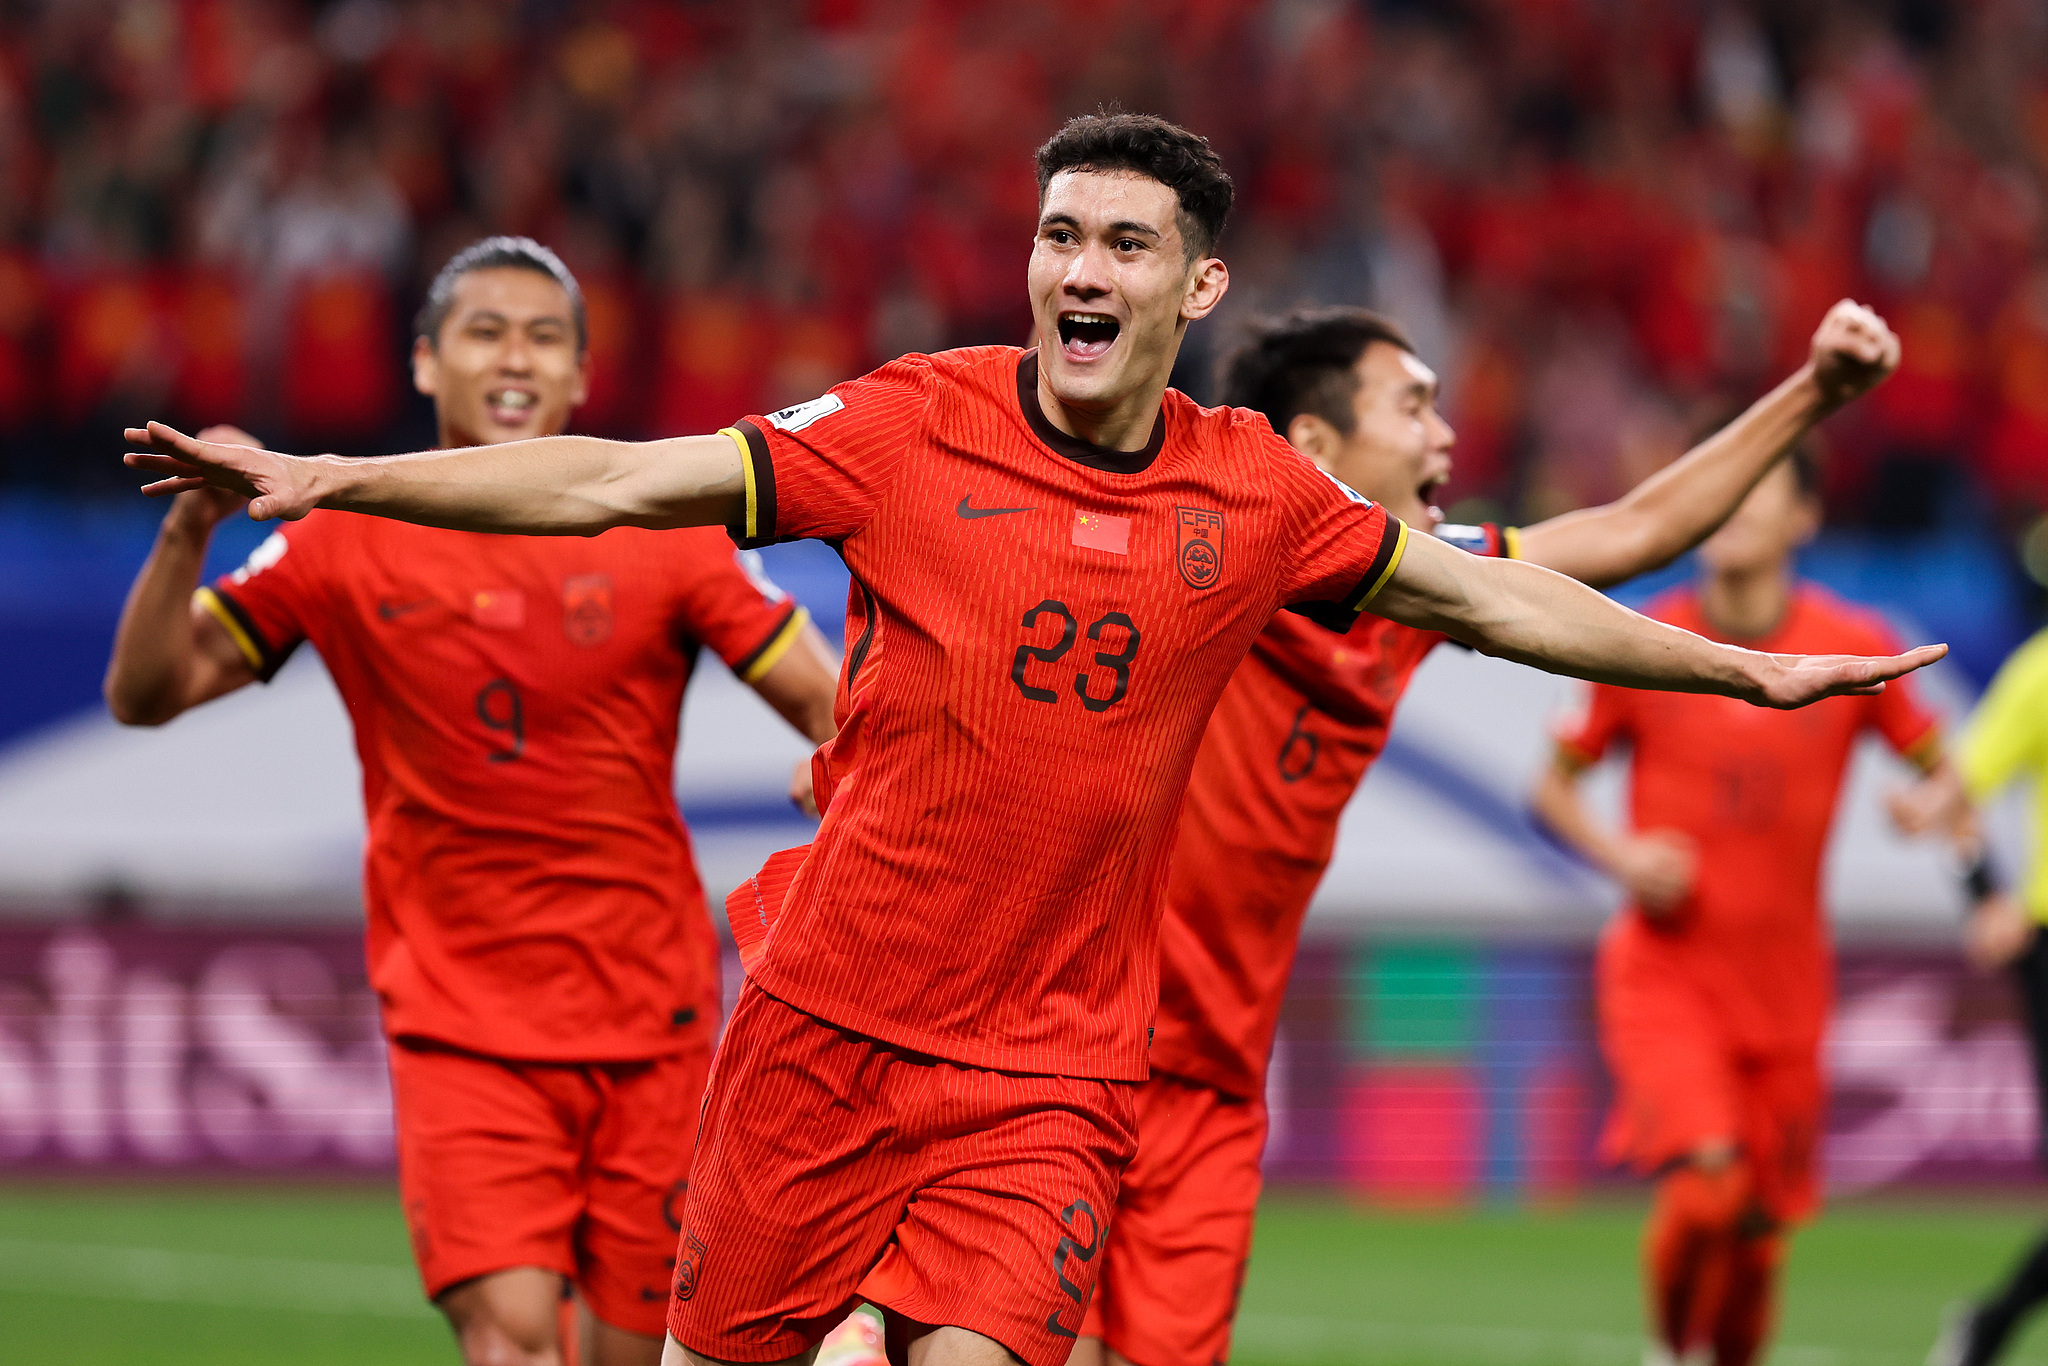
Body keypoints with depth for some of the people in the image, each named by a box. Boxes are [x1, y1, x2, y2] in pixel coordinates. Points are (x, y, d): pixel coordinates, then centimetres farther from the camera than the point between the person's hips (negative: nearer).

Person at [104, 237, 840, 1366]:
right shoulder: (349, 544, 1)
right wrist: (186, 535, -16)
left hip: (648, 1019, 2)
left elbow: (829, 703, 1)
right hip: (459, 1020, -2)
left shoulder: (660, 537, 2)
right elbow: (145, 693, 1)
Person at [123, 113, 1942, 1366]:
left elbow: (1486, 594, 16)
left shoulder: (1255, 494, 2)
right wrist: (322, 479, -15)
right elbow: (616, 483, -7)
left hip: (1052, 1066, 1)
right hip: (829, 1015, -1)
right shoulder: (914, 428, -5)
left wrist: (1745, 670, 20)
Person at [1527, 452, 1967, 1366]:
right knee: (1705, 1179, -23)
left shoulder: (1853, 648, -3)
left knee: (1759, 1233, 7)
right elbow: (1553, 786, 6)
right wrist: (1619, 855, -13)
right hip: (1664, 972, -2)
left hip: (1784, 983, 2)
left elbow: (1941, 765, 8)